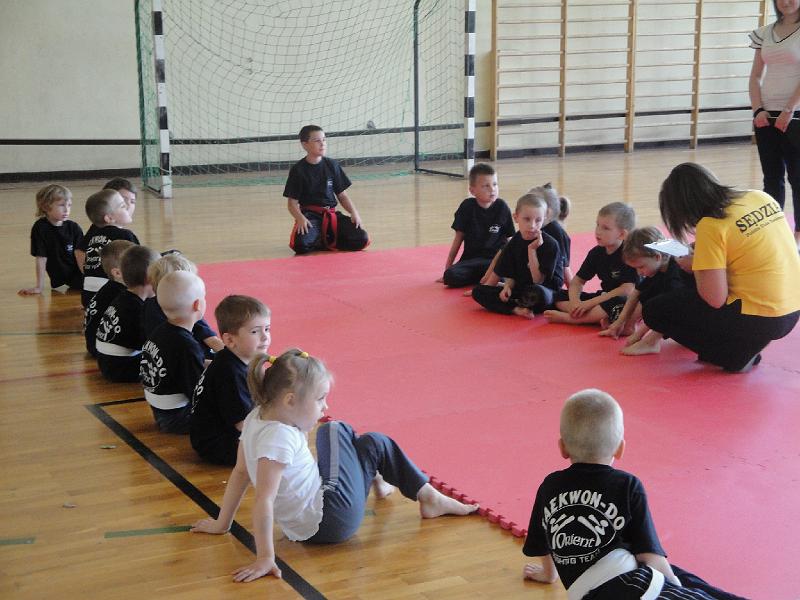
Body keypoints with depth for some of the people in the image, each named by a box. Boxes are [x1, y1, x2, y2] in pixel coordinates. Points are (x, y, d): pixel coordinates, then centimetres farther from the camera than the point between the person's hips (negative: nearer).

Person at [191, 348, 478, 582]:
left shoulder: (256, 419, -2)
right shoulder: (279, 439, -28)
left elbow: (241, 472, 6)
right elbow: (264, 501, -33)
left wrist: (223, 523, 15)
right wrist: (265, 558, -33)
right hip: (331, 520, -9)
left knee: (337, 432, 24)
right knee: (377, 444, 4)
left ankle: (375, 478, 45)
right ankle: (428, 497, 20)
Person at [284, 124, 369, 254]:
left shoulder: (332, 165, 7)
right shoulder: (298, 170, -3)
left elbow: (342, 195, 11)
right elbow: (292, 202, -3)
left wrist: (354, 212, -5)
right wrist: (300, 219, -23)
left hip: (331, 214, 3)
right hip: (310, 215, -3)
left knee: (361, 240, -17)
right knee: (301, 245, -34)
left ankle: (326, 239, 3)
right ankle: (318, 239, 0)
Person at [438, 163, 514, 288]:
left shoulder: (502, 207, -1)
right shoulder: (467, 207, 0)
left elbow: (508, 240, 6)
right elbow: (458, 238, 6)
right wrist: (447, 268, 5)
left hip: (494, 259, -2)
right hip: (470, 259, 2)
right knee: (450, 276, -28)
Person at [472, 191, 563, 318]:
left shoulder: (550, 244, -15)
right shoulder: (514, 243, 2)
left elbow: (538, 281, -16)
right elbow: (511, 275, 8)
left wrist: (532, 250, -22)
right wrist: (507, 287, -15)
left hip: (547, 290, -6)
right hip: (520, 289, 6)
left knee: (538, 293, -42)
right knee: (478, 291, -9)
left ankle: (515, 304, -9)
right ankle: (516, 309, -25)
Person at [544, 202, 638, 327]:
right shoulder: (596, 253, 4)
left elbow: (627, 290, -25)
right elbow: (577, 281, 8)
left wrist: (590, 303, -24)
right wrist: (575, 301, -17)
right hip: (605, 297, 7)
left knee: (617, 303, -42)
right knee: (560, 296, -3)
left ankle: (567, 318, -30)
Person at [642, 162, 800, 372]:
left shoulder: (711, 226, -17)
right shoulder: (760, 197, 4)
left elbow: (715, 300, -19)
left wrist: (693, 265, -1)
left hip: (757, 321, -8)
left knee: (654, 311, 3)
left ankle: (735, 356, 1)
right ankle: (747, 347, 15)